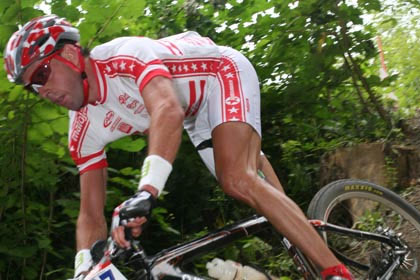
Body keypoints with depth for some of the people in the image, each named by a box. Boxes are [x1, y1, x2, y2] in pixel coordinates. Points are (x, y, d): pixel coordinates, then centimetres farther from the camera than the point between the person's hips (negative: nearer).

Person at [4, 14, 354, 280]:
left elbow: (169, 111, -53)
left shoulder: (123, 55, -34)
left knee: (236, 180, -26)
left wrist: (146, 192, -66)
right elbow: (91, 217, -8)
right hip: (197, 115, 9)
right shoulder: (84, 131, -11)